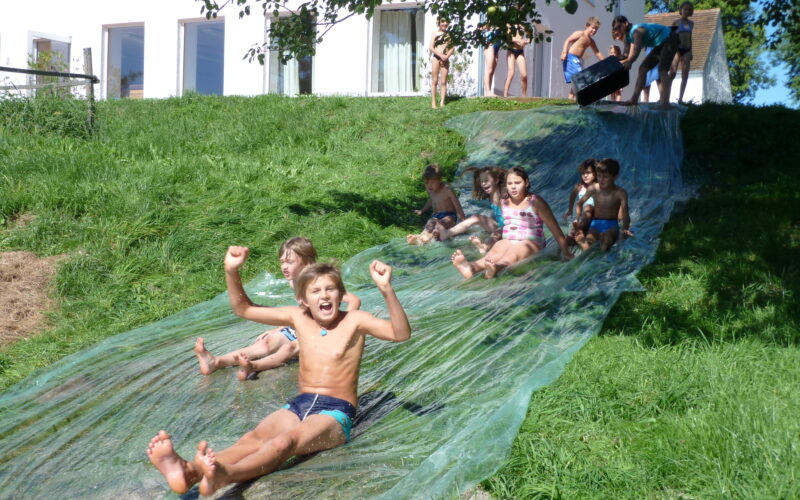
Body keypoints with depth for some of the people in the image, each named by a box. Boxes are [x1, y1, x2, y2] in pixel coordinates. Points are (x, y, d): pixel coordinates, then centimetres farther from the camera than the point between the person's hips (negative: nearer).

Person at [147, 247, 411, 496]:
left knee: (284, 442, -35)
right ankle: (188, 472, -54)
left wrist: (386, 290, -30)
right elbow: (244, 309, 19)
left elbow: (400, 333, -17)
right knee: (253, 438, -26)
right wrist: (231, 272, 4)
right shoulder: (298, 317, 11)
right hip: (299, 406, 5)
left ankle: (222, 475, -64)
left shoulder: (354, 320, -1)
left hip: (336, 413, -5)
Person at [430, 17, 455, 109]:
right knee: (434, 81, -1)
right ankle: (433, 102, 0)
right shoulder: (435, 33, 3)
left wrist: (446, 56, -11)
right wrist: (441, 55, -12)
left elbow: (452, 47, 5)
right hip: (436, 57, -2)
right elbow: (431, 47, -3)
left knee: (444, 82, 0)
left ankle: (442, 102, 0)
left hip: (445, 59, 2)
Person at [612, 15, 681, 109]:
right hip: (660, 44, 10)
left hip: (670, 39, -10)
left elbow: (635, 52, -39)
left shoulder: (636, 31, -27)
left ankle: (665, 102, -27)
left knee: (662, 70, -23)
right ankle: (634, 99, 11)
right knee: (643, 68, 8)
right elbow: (627, 56, 2)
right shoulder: (628, 35, 2)